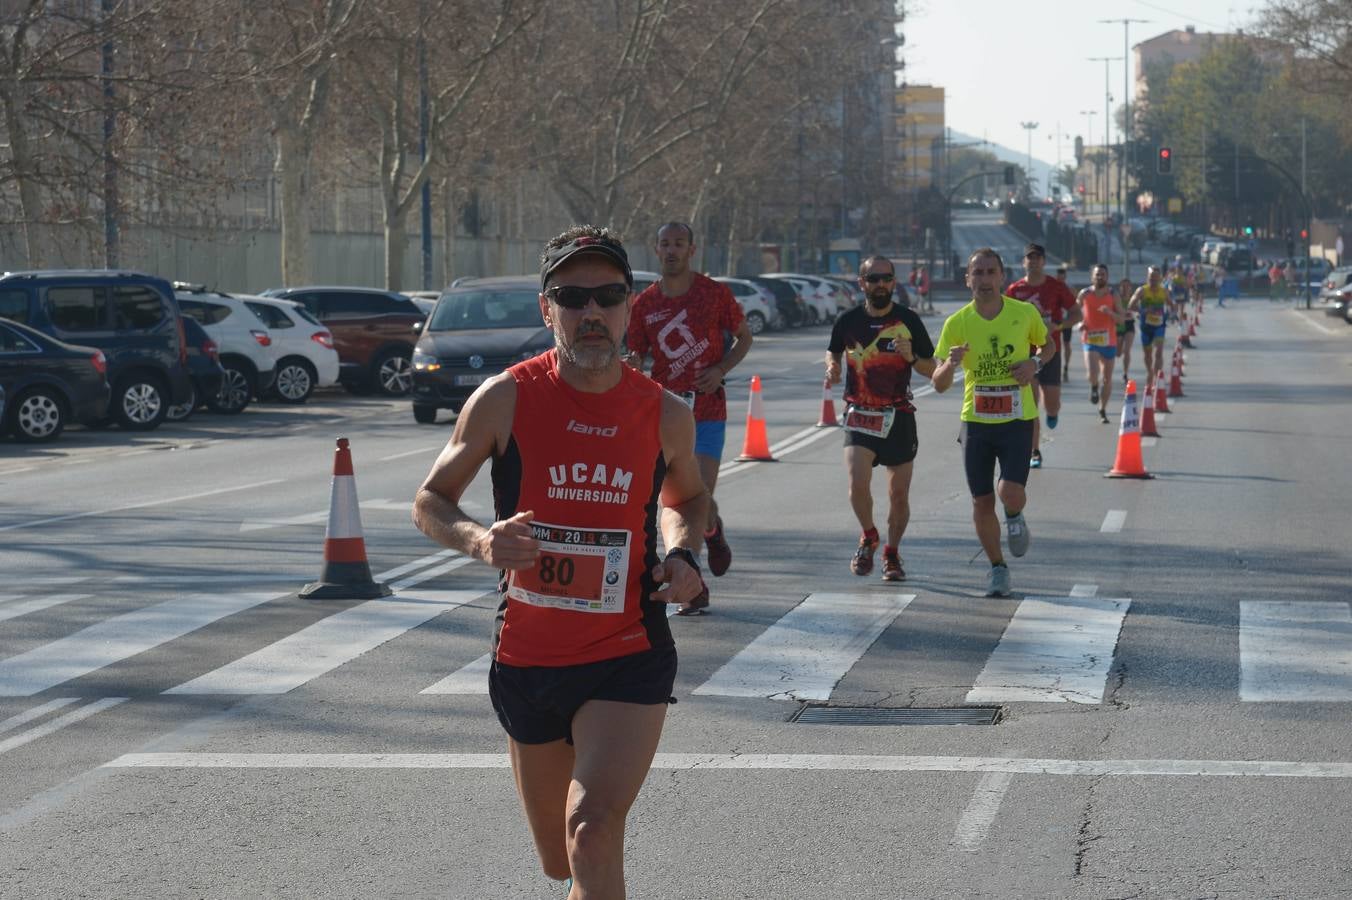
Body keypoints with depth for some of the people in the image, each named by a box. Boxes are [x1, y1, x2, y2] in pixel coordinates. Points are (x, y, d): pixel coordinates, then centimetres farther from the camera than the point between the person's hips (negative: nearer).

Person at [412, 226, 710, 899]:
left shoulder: (666, 415, -1)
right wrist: (479, 540, -18)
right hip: (526, 660, 1)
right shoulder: (504, 399, -6)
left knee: (592, 830, -23)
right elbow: (429, 502, 4)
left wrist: (683, 554, -2)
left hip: (629, 659, -1)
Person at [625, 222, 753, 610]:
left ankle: (713, 532, 26)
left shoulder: (715, 294, -1)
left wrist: (721, 369, -8)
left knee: (700, 497, -12)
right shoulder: (645, 303, 5)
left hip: (707, 409, -3)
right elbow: (635, 359, 9)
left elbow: (744, 337, 9)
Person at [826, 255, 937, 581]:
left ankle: (892, 553, 26)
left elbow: (932, 369, 2)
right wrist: (832, 368, -1)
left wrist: (911, 358, -18)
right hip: (859, 416, 0)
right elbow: (833, 350, 21)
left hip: (898, 416, 0)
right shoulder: (849, 321, 1)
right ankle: (868, 538, 10)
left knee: (899, 494, 4)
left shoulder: (908, 321, -2)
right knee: (858, 484, -18)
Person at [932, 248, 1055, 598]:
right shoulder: (956, 323, -5)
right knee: (982, 503, 5)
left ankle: (1015, 517, 20)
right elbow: (939, 384, -3)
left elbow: (1048, 345, 16)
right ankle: (997, 567, 27)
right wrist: (950, 364, -26)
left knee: (1010, 493, -18)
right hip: (975, 421, 1)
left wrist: (1035, 363, -7)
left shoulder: (1025, 313, -5)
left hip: (1017, 419, -1)